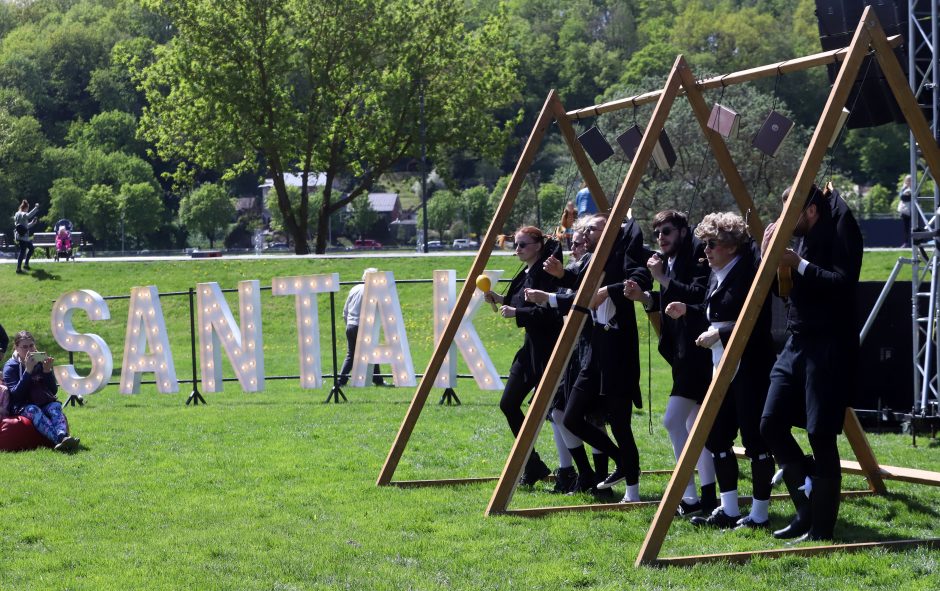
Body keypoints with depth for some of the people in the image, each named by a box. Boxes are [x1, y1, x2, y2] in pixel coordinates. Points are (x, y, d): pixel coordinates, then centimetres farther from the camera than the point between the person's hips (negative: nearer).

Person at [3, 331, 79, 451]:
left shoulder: (42, 362, 12)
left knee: (55, 407, -30)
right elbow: (15, 394, -13)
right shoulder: (10, 367, 3)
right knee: (33, 410, -36)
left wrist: (48, 371, -10)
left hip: (44, 403, 4)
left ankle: (62, 436, -62)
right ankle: (59, 440, -64)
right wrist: (28, 371, -19)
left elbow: (54, 391, 6)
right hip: (21, 407, -3)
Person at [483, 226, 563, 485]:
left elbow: (548, 312, -24)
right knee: (508, 403, 9)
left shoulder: (545, 273, -15)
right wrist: (501, 299, 9)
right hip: (530, 347, 10)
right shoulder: (525, 274, 13)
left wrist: (516, 312, -21)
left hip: (546, 348, -10)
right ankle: (532, 466, 18)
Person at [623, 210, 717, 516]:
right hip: (684, 353, 11)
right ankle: (708, 496, 18)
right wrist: (644, 297, 3)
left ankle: (689, 495, -10)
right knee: (695, 425, 13)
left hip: (698, 351, -11)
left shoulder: (697, 255, -13)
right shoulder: (669, 260, 15)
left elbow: (699, 296, -24)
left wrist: (663, 279, -21)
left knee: (673, 419, -14)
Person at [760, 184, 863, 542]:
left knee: (820, 435, -7)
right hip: (796, 344, 9)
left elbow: (844, 283, -22)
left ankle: (821, 529, 1)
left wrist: (800, 264, -21)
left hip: (828, 348, -9)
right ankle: (807, 509, 17)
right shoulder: (798, 238, 12)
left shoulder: (839, 230, -11)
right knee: (772, 424, 5)